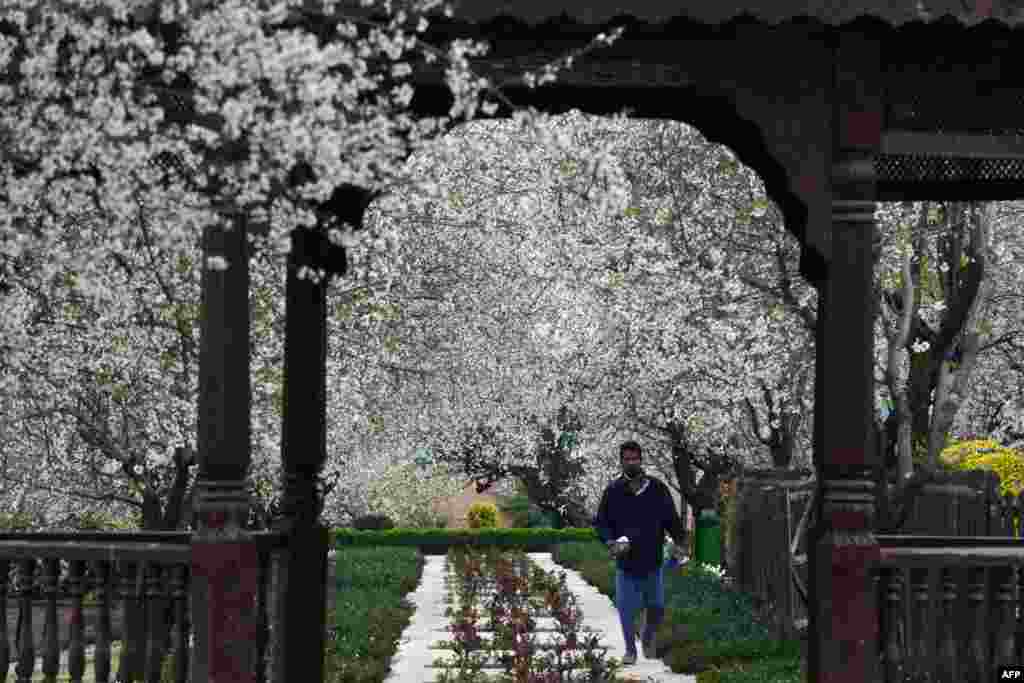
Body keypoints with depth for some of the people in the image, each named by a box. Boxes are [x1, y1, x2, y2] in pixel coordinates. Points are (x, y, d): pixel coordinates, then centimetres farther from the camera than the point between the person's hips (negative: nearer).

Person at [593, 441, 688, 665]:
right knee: (626, 610, 0)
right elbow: (600, 523, 3)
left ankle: (648, 639, 38)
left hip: (653, 562, 1)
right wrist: (611, 542, -13)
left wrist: (680, 542, -5)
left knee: (656, 608, 10)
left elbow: (672, 519, 7)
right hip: (625, 562, -1)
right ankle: (630, 650, 18)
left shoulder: (657, 488, -1)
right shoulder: (613, 491, -3)